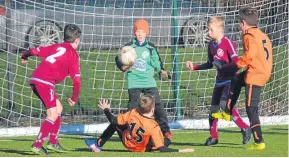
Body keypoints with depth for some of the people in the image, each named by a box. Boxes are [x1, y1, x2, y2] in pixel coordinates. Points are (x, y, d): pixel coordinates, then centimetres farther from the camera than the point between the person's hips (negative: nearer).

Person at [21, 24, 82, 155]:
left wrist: (24, 55, 37)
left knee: (58, 108, 19)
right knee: (53, 114, -8)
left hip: (35, 79, 8)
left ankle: (53, 142, 22)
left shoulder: (56, 47, 18)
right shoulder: (73, 54, 1)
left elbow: (35, 51, 14)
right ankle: (37, 145, -14)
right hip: (45, 82, -8)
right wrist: (74, 98, 9)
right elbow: (76, 79, -2)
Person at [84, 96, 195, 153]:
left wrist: (106, 110, 5)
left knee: (115, 123, 19)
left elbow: (114, 121, -13)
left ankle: (98, 144, 18)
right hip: (144, 149, -2)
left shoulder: (132, 114, -24)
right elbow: (162, 149, -33)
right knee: (167, 141, 6)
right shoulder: (153, 126, -32)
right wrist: (180, 151, -33)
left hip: (126, 143, 2)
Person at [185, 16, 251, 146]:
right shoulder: (211, 45, 9)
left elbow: (236, 62, -20)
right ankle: (213, 136, 20)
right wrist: (194, 67, 14)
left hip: (230, 79, -8)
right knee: (213, 107, 8)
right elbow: (210, 64, 20)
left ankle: (244, 128, -12)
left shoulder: (228, 43, -15)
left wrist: (221, 65, -32)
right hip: (220, 80, 8)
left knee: (225, 104, -23)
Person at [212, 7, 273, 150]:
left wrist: (239, 63, -9)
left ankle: (259, 142, -6)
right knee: (236, 80, 31)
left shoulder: (249, 36, -13)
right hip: (264, 72, 9)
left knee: (251, 109, -4)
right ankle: (227, 113, 40)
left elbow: (250, 54, -25)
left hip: (255, 76, -9)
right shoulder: (263, 36, 13)